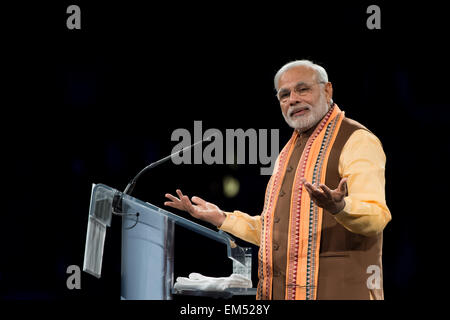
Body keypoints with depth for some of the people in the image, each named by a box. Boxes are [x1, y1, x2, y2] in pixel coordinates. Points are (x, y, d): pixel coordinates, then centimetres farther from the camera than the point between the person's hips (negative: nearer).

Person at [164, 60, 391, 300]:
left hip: (336, 291, -8)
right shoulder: (290, 152, 22)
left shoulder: (357, 141, -4)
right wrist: (221, 219, 20)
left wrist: (339, 206, -38)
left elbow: (376, 217, -18)